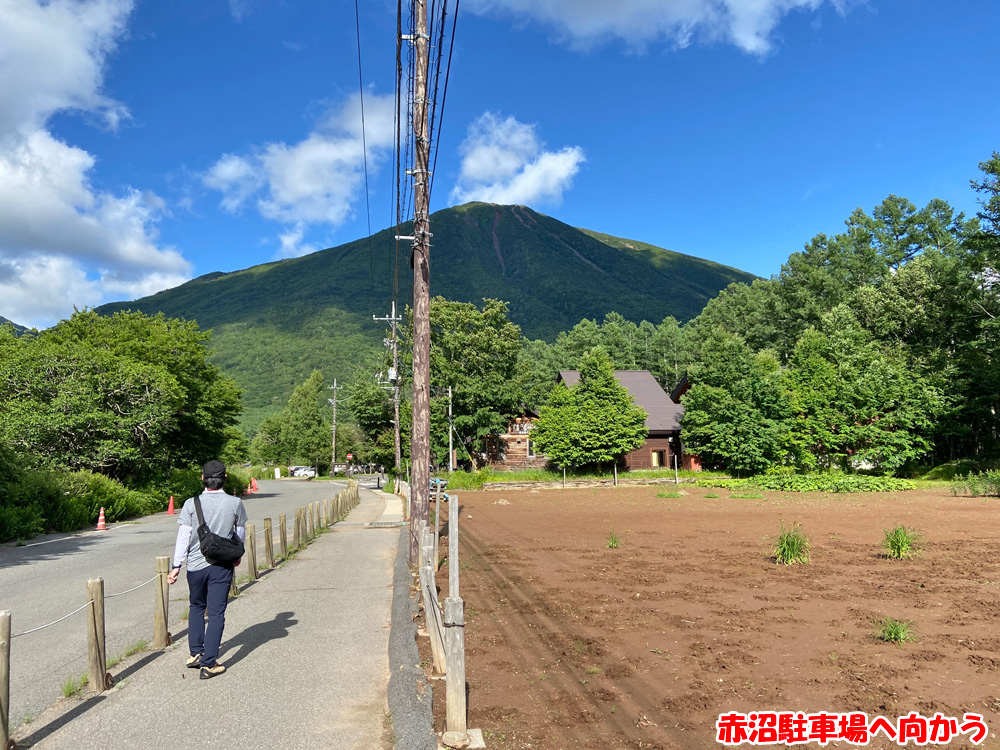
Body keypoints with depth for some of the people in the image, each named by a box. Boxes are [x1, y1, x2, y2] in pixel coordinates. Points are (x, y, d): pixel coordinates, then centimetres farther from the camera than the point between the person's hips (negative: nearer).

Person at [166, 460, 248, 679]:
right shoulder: (235, 503, -5)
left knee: (196, 607, 23)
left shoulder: (191, 504, -6)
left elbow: (183, 537, -6)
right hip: (222, 565, -1)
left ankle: (195, 653, 26)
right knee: (216, 613, 4)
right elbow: (241, 533, 7)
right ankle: (209, 664, 6)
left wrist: (176, 566, 1)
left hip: (196, 565, 1)